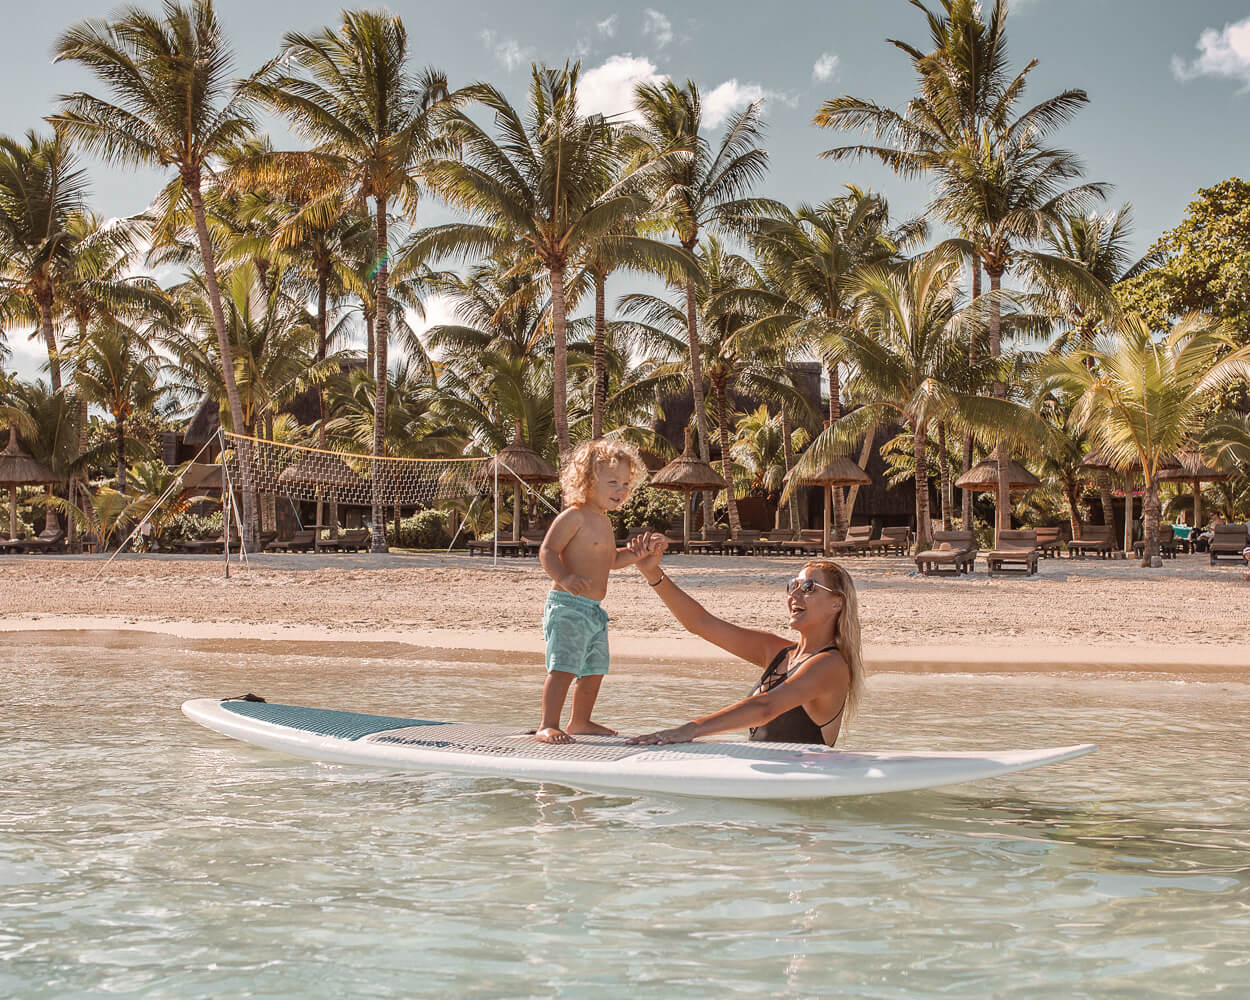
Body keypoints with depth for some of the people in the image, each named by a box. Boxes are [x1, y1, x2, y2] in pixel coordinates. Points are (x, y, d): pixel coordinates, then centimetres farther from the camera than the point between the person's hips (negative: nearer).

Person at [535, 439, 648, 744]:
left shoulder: (603, 521, 18)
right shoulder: (574, 516, -12)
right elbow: (547, 551, -19)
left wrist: (638, 553, 16)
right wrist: (564, 577, -35)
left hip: (593, 610, 10)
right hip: (567, 606, -10)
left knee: (594, 670, 16)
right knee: (564, 667, -17)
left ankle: (580, 722, 31)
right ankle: (548, 725, -16)